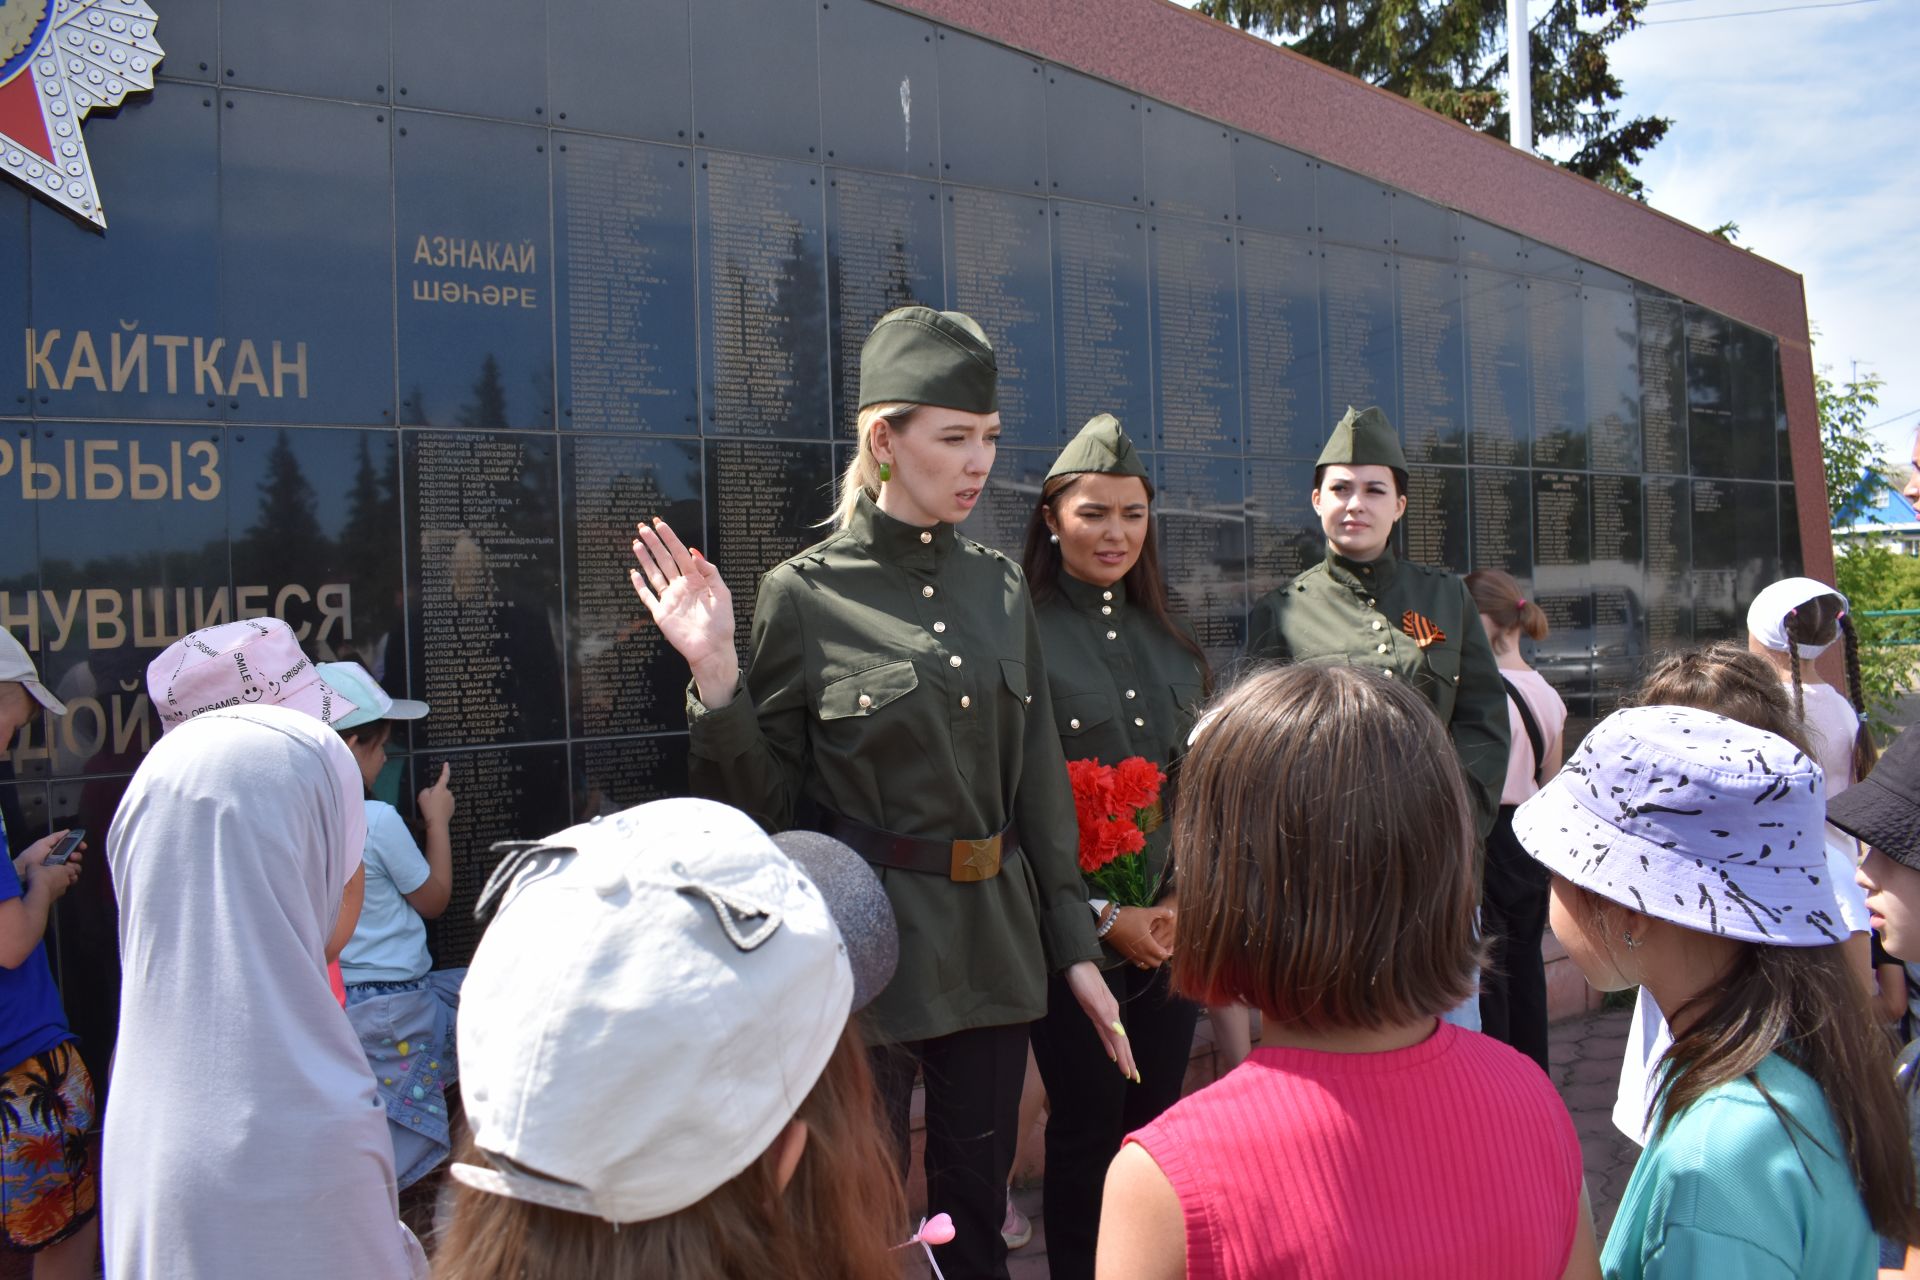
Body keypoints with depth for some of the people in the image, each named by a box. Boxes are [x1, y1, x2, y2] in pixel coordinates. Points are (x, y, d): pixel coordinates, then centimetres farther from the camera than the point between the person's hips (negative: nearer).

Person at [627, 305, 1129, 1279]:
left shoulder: (1000, 586, 5)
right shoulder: (805, 594, -8)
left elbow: (1039, 779, 8)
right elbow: (764, 804, -4)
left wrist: (1074, 948, 7)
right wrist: (715, 675, -19)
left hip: (996, 941, 4)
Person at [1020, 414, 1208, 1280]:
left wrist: (1181, 901, -2)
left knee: (1158, 1120, 12)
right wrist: (1103, 915, -12)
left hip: (1172, 925, 5)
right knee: (1087, 1128, 6)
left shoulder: (1168, 642, 11)